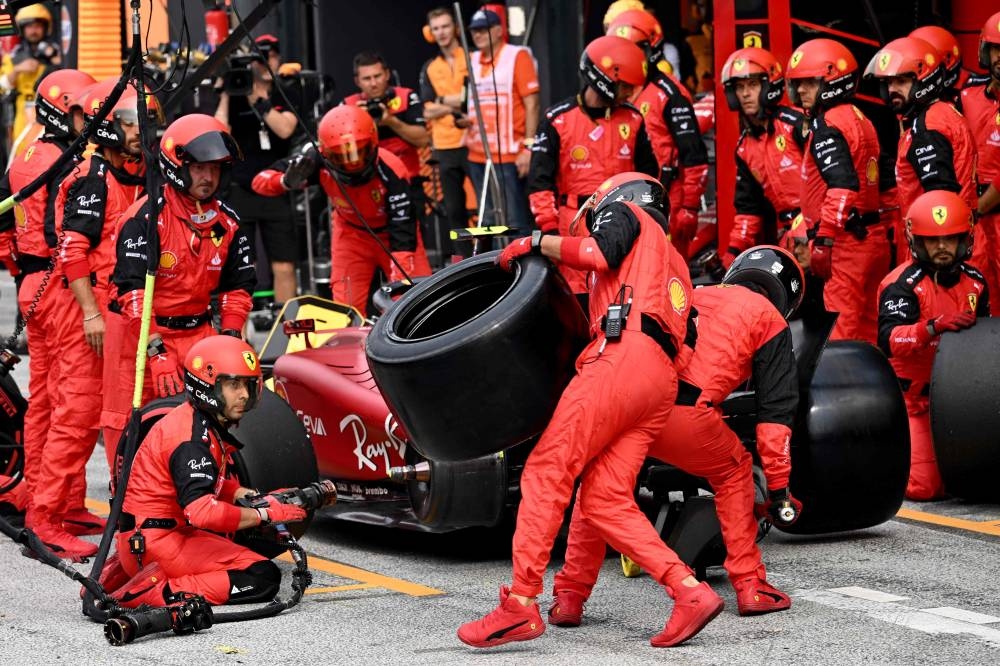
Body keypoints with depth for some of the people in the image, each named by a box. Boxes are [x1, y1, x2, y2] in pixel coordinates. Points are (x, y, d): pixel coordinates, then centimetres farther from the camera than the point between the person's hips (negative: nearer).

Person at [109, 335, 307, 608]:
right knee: (264, 578, -16)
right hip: (158, 543, -10)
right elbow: (201, 511, -28)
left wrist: (249, 496, 5)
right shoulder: (192, 438, -18)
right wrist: (263, 514, -19)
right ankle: (154, 593, -23)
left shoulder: (207, 424, 14)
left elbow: (213, 483, 24)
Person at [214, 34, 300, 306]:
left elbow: (284, 129, -12)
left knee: (284, 267, -2)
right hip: (240, 191, -1)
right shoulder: (234, 96, 3)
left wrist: (257, 100, -16)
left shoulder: (287, 95, 6)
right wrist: (225, 95, -11)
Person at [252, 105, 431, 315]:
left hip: (390, 232, -2)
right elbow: (260, 180, -25)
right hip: (351, 233, 2)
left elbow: (403, 235, -33)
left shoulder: (391, 173, -34)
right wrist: (286, 182, -48)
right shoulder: (318, 163, -28)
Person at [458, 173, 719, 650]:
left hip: (623, 354, -8)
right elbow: (686, 345, 28)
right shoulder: (674, 268, 38)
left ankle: (521, 604, -21)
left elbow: (600, 253, -6)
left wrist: (535, 242, 3)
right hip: (662, 380, 8)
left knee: (546, 472, -12)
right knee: (603, 501, 2)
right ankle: (689, 592, -10)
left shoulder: (625, 212, 17)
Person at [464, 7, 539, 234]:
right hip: (477, 156, 7)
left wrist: (528, 148, -15)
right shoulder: (471, 61, 15)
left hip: (509, 156, -7)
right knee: (488, 222, 12)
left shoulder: (517, 56, -4)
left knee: (516, 222, -9)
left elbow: (532, 105, -8)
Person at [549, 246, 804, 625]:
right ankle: (750, 586, 26)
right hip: (687, 412, -3)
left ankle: (569, 597, 19)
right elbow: (775, 411, 16)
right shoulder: (769, 319, 21)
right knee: (734, 473, 27)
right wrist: (778, 487, 20)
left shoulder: (692, 297, 34)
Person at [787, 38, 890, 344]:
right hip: (874, 237, 10)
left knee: (843, 328, -10)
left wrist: (823, 240, -22)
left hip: (846, 242, -10)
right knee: (867, 327, 14)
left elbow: (842, 186, -23)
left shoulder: (826, 126, -11)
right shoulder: (859, 119, 17)